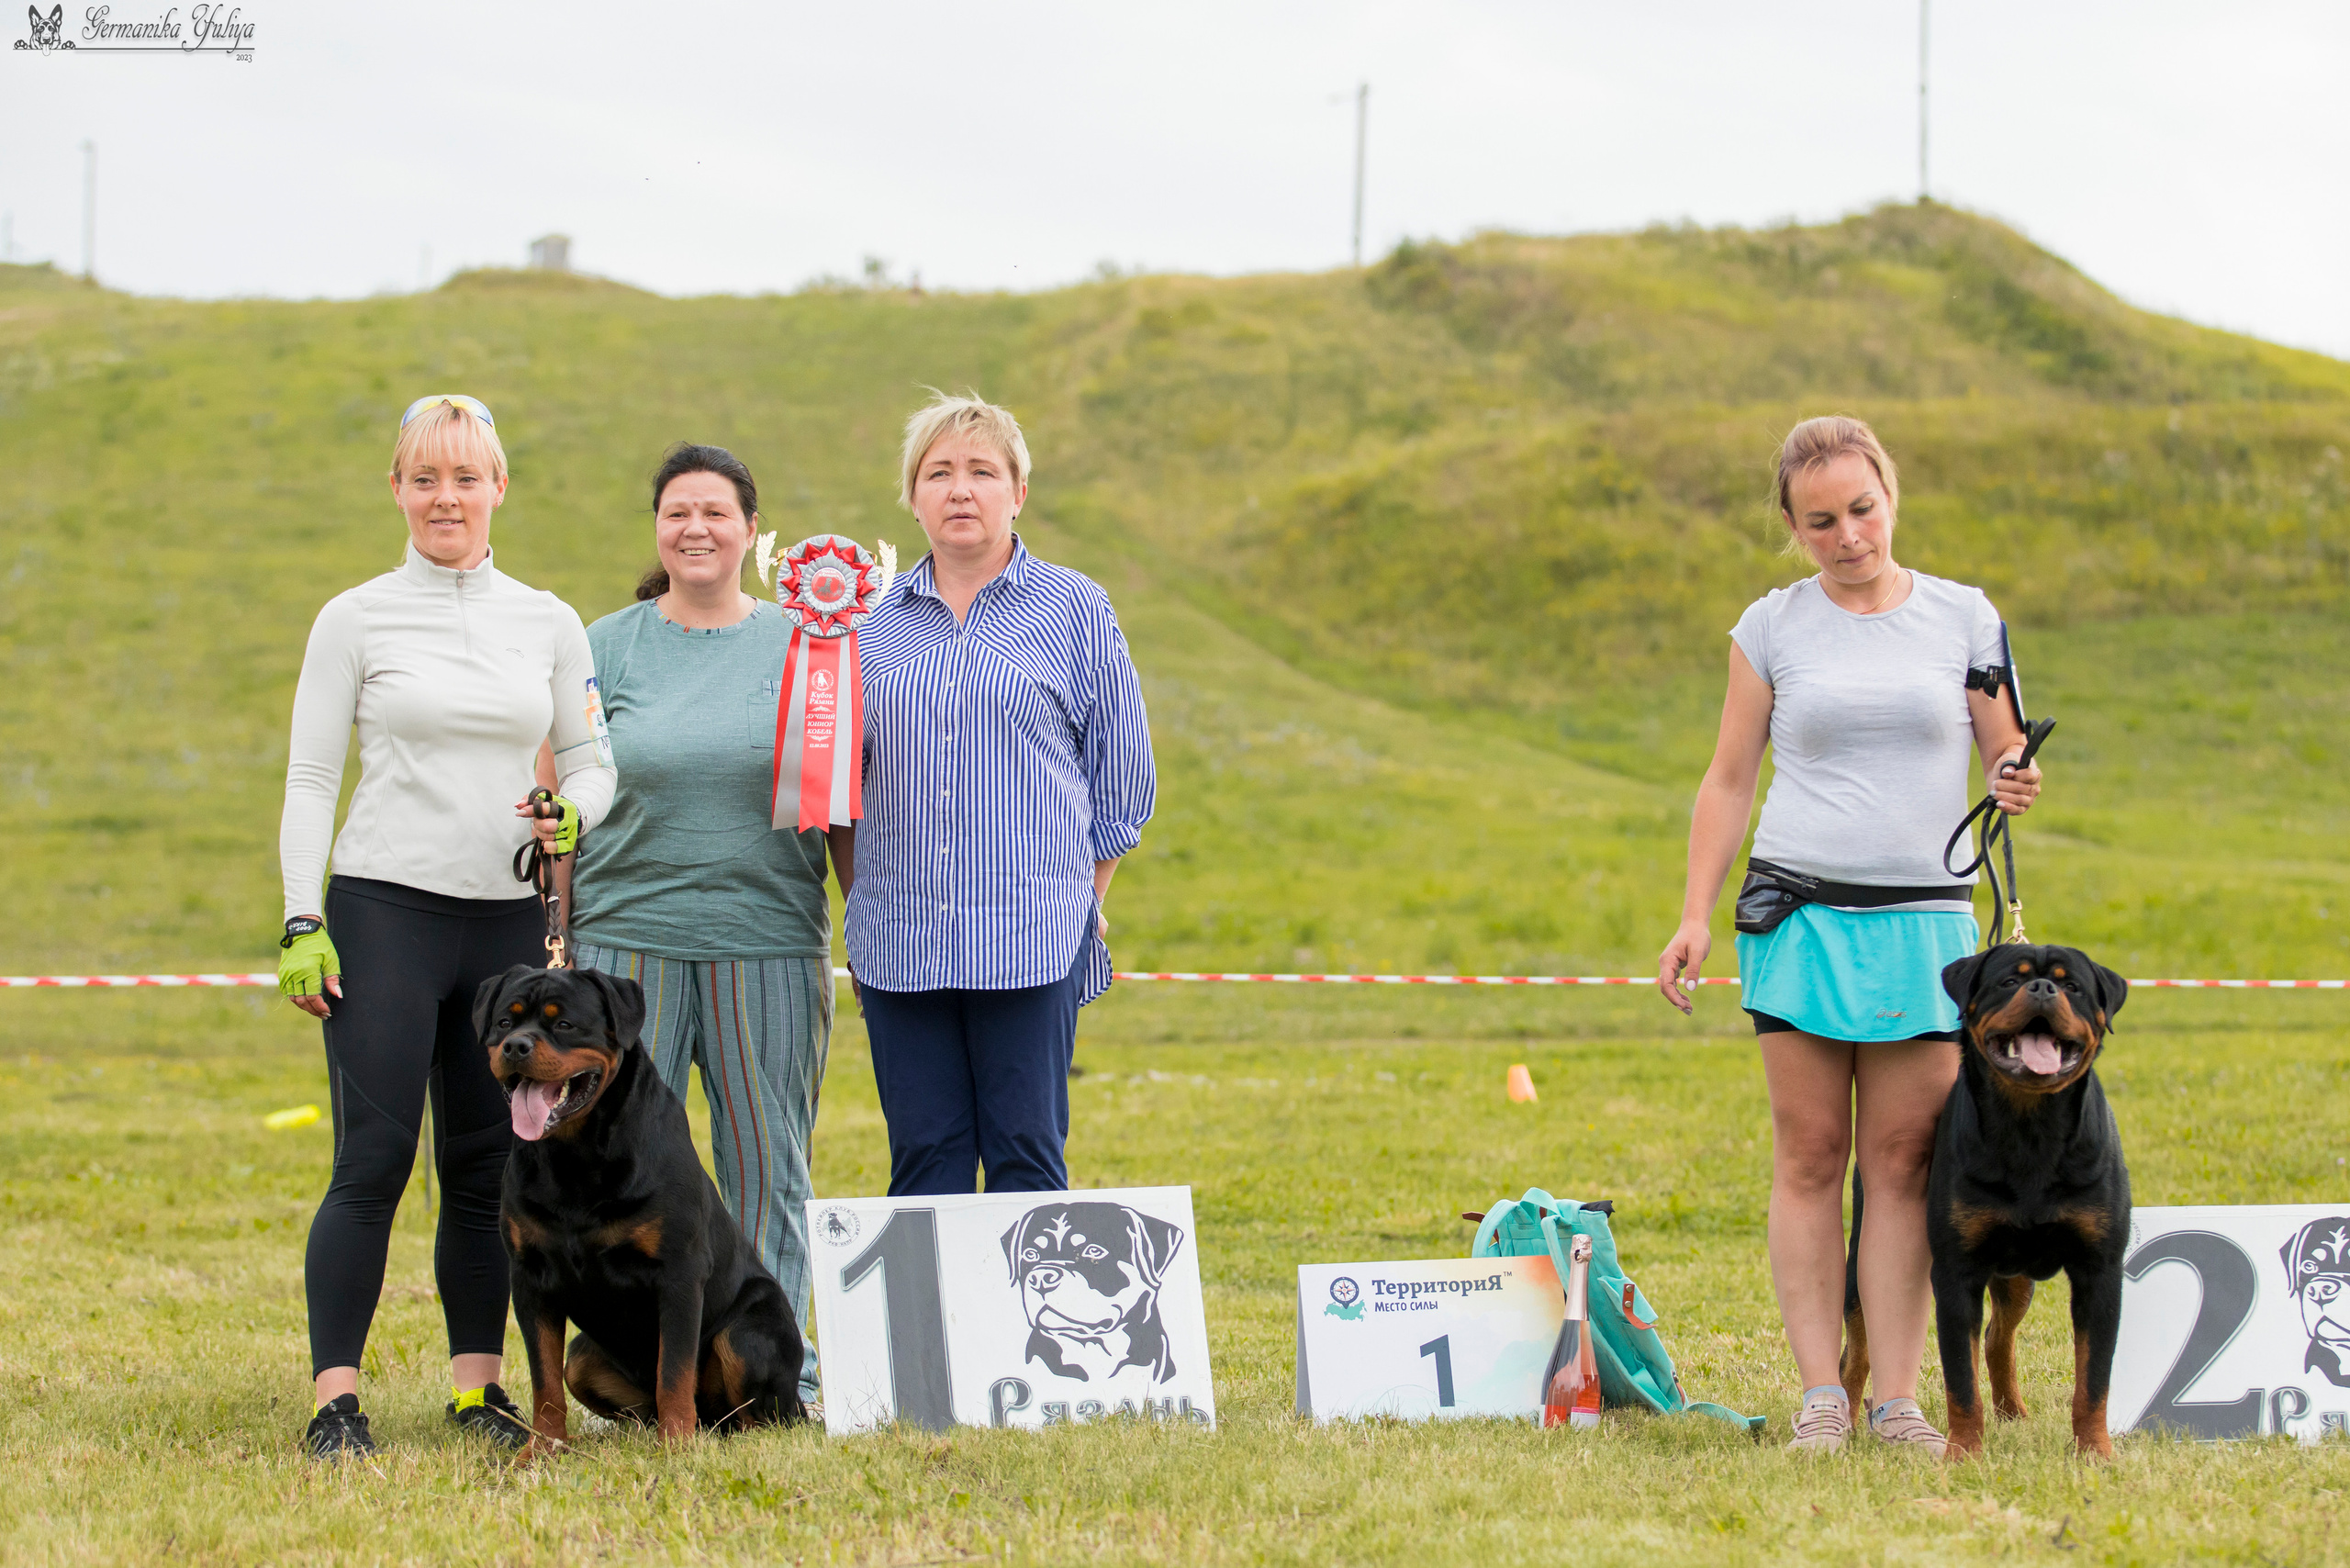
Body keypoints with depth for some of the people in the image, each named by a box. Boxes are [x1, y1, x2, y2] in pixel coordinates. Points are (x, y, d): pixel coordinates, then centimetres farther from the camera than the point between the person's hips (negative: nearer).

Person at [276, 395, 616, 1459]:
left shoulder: (549, 625, 11)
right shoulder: (354, 621, 2)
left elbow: (591, 761, 14)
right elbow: (310, 781, 1)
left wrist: (570, 815, -9)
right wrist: (301, 924, -7)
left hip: (509, 921, 3)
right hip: (382, 911, -3)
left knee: (489, 1164, 5)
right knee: (373, 1161, -9)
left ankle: (478, 1386, 13)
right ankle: (335, 1400, -8)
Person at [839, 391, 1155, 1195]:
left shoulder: (1075, 610, 5)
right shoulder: (869, 622, 12)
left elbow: (1121, 779, 8)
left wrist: (1081, 898, 4)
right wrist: (863, 905, 8)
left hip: (1031, 941, -2)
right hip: (900, 940, 2)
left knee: (1025, 1153, -3)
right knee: (923, 1158, 3)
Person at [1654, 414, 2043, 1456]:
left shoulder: (1963, 617, 7)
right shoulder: (1772, 627, 7)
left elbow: (2008, 762, 13)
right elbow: (1728, 782, 11)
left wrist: (2017, 787, -11)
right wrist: (1695, 919, 3)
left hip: (1924, 918, 0)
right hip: (1798, 911, 0)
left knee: (1903, 1163, -2)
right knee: (1809, 1155, -2)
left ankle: (1897, 1400, -1)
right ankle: (1819, 1396, 1)